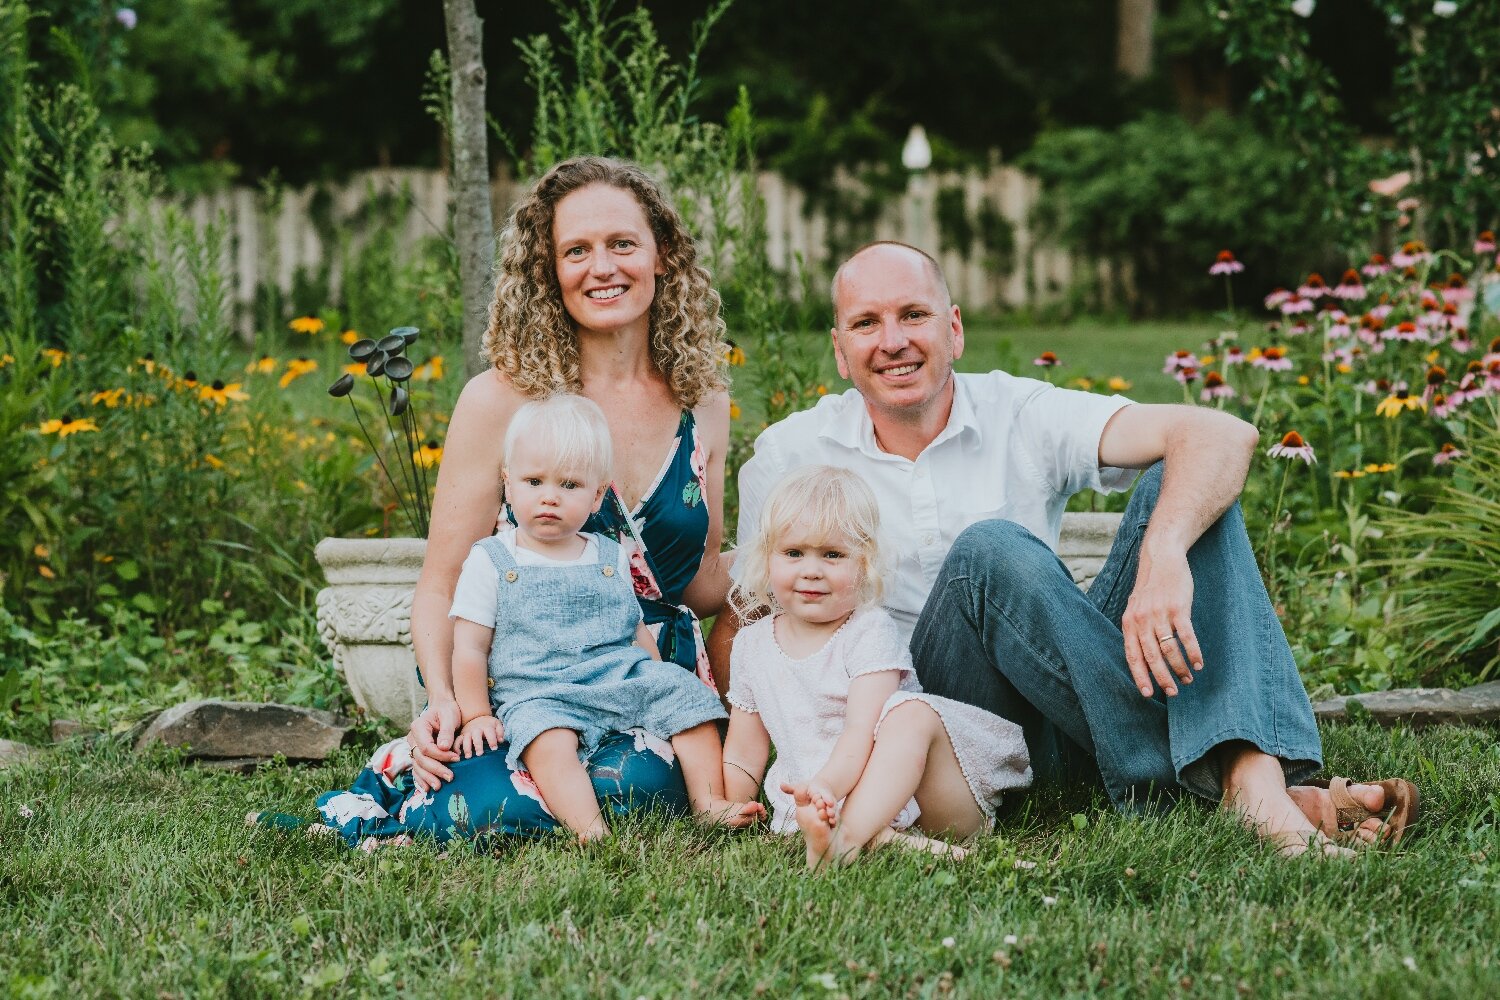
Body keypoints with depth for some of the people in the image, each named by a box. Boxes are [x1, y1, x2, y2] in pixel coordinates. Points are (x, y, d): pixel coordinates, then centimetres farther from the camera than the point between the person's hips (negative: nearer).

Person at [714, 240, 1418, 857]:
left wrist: (1163, 557, -34)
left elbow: (1223, 435, -15)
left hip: (1071, 708, 2)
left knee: (1183, 479, -14)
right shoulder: (790, 458, 2)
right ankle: (1213, 779, -33)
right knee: (990, 547, -29)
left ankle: (1257, 773, -37)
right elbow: (738, 630, 7)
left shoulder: (1023, 415, 0)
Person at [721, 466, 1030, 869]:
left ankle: (847, 837, -52)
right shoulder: (752, 646, 12)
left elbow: (862, 731, -20)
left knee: (911, 713, -34)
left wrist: (826, 785, -39)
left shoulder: (870, 632, -5)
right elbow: (743, 753, 17)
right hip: (828, 806, 3)